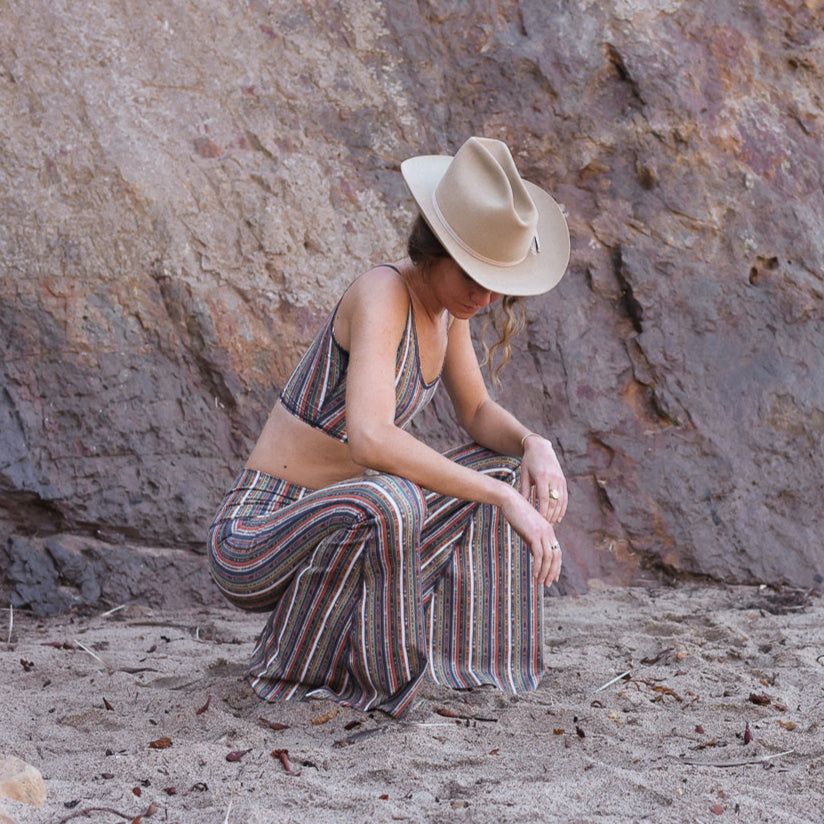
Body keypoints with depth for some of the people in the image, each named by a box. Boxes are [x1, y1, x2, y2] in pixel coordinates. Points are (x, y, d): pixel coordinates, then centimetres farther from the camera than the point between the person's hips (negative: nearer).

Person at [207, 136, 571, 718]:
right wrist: (506, 500, -34)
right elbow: (370, 439, -38)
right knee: (388, 503, -39)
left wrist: (536, 445, -8)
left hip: (326, 528, 9)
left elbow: (477, 413, 15)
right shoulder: (383, 293, -24)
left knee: (504, 467, 7)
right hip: (253, 543, -9)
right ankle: (299, 663, -13)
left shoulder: (446, 297, 2)